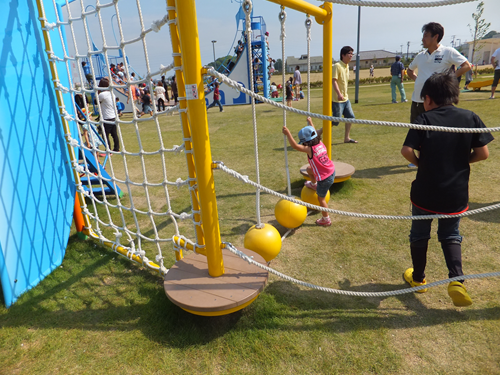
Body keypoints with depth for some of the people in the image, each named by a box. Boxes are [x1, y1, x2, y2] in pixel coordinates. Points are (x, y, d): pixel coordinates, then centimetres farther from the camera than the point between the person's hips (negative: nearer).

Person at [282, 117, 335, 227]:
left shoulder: (310, 149, -25)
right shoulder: (320, 143, -3)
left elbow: (295, 146, -35)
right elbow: (314, 133, 18)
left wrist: (288, 133, -30)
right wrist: (310, 123, 33)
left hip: (324, 179, -8)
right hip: (332, 171, 8)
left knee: (321, 199, 12)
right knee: (309, 169, 26)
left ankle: (326, 219, 27)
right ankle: (314, 184, 50)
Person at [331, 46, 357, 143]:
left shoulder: (347, 66, 13)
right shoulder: (337, 66, -13)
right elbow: (334, 81, -23)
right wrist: (339, 94, -34)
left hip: (345, 98, 9)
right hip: (337, 99, -9)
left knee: (350, 117, 8)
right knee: (336, 120, -5)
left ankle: (347, 138, 17)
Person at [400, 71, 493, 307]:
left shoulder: (425, 119, -11)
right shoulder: (471, 118, -3)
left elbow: (406, 150, -21)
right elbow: (483, 153, -4)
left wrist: (420, 163, -2)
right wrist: (461, 161, 13)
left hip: (425, 192, -2)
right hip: (457, 193, 3)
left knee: (419, 234, 18)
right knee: (450, 235, 23)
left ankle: (418, 278, 34)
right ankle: (456, 279, 4)